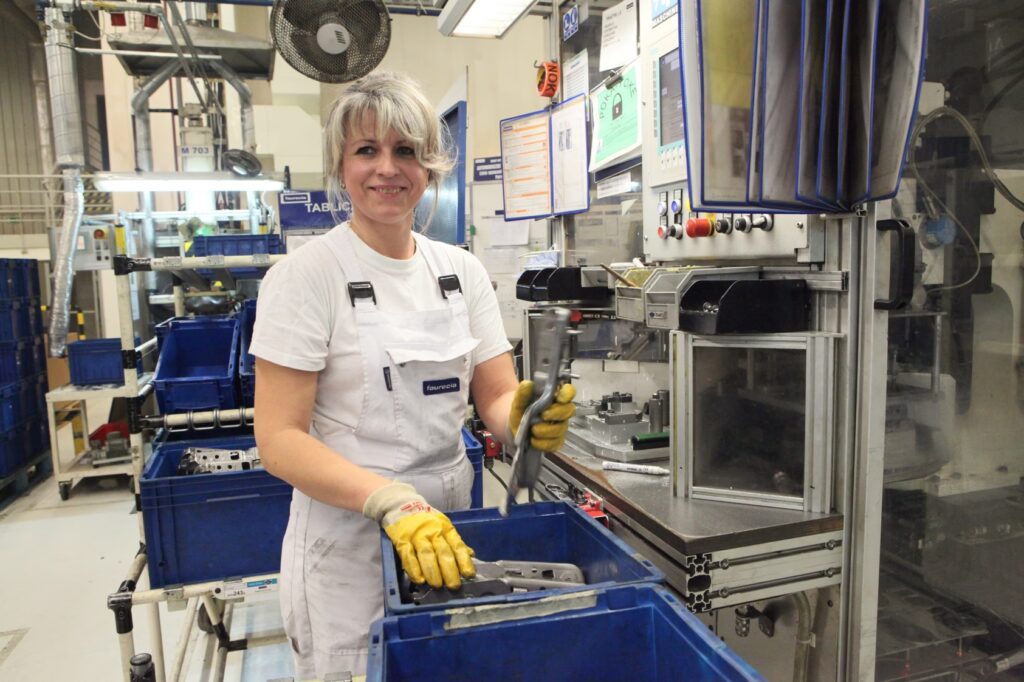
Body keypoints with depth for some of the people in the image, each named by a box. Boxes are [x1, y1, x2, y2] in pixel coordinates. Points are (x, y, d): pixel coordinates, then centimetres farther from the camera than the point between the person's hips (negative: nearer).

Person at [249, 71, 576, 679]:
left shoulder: (462, 271, 2)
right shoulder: (306, 275, -12)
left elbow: (497, 396, 2)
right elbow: (280, 439, -16)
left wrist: (524, 419, -22)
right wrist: (393, 501, -30)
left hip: (449, 526, 5)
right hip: (348, 534, -4)